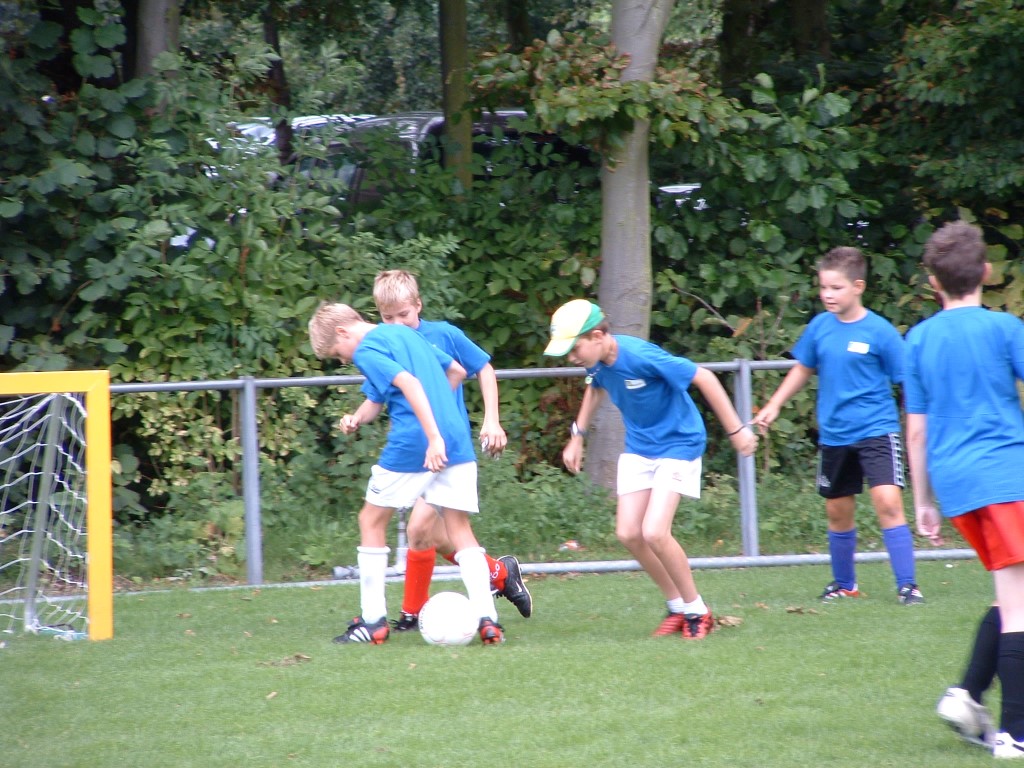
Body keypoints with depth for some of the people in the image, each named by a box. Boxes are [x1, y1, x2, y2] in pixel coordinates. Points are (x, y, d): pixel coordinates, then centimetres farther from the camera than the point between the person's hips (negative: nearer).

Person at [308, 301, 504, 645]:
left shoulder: (367, 351, -5)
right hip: (459, 443, 7)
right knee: (460, 529, 8)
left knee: (371, 521, 11)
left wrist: (433, 437, -26)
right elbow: (456, 371, 30)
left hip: (411, 446, -7)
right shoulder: (405, 333, 21)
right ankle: (487, 619, -7)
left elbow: (409, 383, -20)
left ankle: (373, 620, 11)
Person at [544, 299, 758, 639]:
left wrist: (736, 430, -18)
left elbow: (703, 378, -22)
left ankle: (697, 610, 1)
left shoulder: (641, 356, -30)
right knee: (628, 533, -1)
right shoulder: (596, 362, -8)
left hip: (678, 443, -7)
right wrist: (577, 436, 18)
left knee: (654, 533, -18)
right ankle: (678, 606, 17)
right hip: (638, 448, 7)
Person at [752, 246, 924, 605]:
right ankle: (844, 584, 32)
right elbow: (803, 369, 19)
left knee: (888, 502, -18)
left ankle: (907, 585, -13)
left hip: (876, 430, -5)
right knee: (838, 511, 13)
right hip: (834, 436, 5)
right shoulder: (819, 327, 2)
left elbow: (907, 382, -4)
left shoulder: (880, 331, -11)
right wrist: (773, 406, 16)